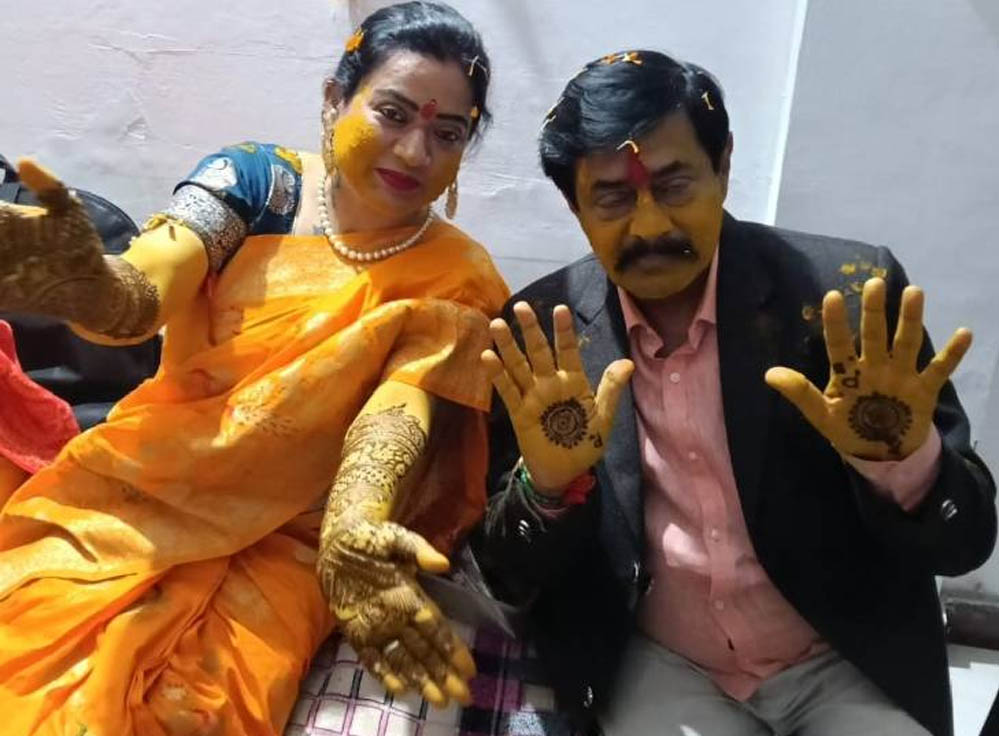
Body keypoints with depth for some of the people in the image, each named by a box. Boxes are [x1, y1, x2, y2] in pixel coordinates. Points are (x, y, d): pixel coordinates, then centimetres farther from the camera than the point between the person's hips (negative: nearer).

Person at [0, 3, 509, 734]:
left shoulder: (457, 278, -4)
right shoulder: (256, 178, -2)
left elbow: (401, 408, -19)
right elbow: (142, 295, -16)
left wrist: (353, 530, -40)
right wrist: (81, 281, -40)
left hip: (288, 537, -1)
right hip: (142, 480, 1)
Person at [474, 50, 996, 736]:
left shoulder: (847, 290, -13)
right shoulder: (538, 332, -10)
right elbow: (510, 578, -7)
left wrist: (904, 460, -30)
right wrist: (546, 482, -27)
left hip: (851, 664, 1)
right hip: (658, 666, 0)